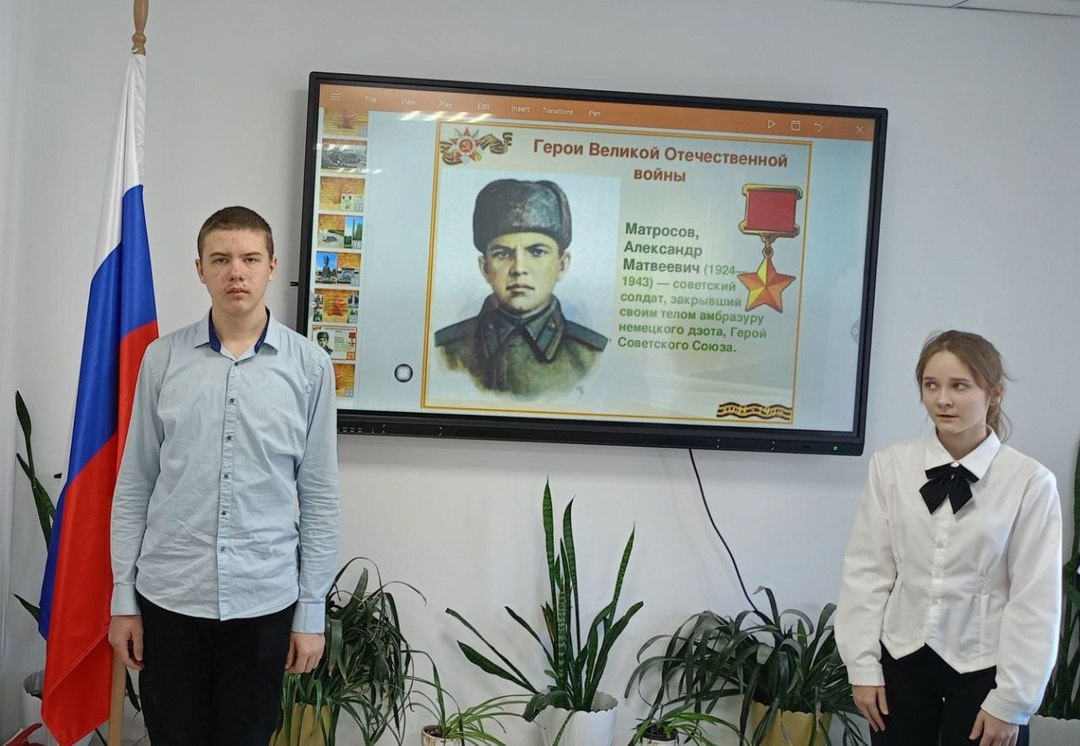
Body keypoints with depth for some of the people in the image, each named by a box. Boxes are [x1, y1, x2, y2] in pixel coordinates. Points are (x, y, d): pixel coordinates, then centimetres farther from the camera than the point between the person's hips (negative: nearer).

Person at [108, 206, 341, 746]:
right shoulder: (162, 358, 0)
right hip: (168, 596, 1)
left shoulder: (309, 365, -2)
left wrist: (312, 610, -1)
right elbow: (134, 484, 4)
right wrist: (123, 596, 2)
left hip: (264, 601, 0)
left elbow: (319, 495, 0)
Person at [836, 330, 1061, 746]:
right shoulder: (891, 466, -7)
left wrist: (1012, 700, -7)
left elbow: (1036, 601, -8)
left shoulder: (1030, 481, -12)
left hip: (983, 667, -2)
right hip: (903, 658, 2)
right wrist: (862, 665, -2)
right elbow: (866, 570, -2)